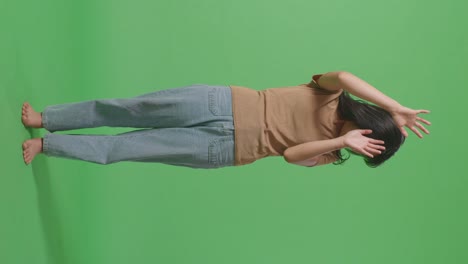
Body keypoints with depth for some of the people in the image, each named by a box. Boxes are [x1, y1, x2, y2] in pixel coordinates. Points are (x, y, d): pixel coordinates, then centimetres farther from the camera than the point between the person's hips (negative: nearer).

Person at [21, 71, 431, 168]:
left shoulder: (327, 156, 4)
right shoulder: (333, 96, 1)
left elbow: (292, 154, -12)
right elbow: (343, 76, -21)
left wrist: (342, 142, -15)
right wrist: (397, 108, -17)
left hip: (227, 151, 0)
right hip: (226, 103, 0)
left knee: (128, 146, 1)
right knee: (132, 110, -3)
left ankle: (45, 144, 13)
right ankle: (43, 119, 14)